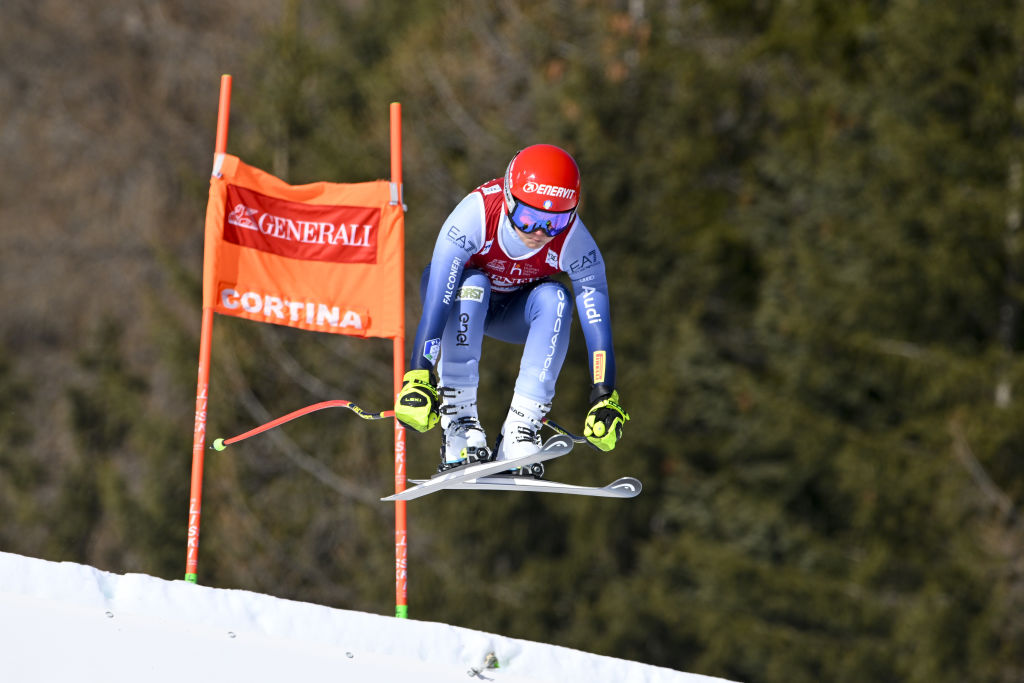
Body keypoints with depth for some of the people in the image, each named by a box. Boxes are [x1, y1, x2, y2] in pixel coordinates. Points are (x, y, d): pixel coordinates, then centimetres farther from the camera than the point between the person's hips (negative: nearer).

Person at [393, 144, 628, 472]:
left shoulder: (574, 241, -29)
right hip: (457, 292, -2)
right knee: (472, 285, -36)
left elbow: (596, 323, -27)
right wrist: (418, 378, -45)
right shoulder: (476, 214, -36)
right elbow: (435, 305, -39)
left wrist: (604, 399, -34)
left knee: (554, 298, -30)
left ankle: (521, 429, -30)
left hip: (513, 312, 2)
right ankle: (459, 421, -33)